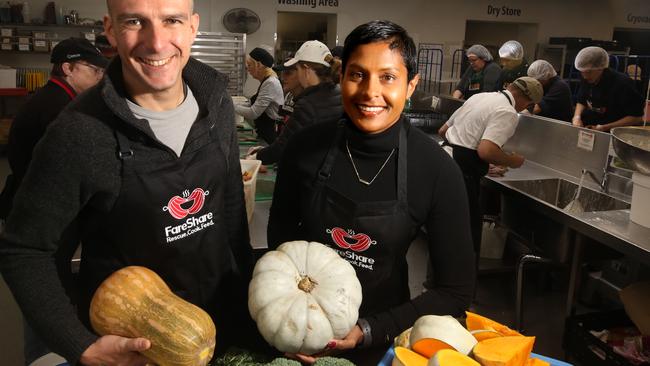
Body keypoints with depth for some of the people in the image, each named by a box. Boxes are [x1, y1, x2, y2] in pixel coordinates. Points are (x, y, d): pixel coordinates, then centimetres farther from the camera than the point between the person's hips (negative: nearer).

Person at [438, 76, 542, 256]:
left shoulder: (480, 97, 16)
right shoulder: (507, 113, -11)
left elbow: (443, 131, 22)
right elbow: (486, 151, -24)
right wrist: (512, 161, -5)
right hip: (463, 172, -9)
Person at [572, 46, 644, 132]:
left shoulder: (623, 84, -19)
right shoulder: (586, 79, -1)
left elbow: (636, 117, -17)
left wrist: (605, 128, -24)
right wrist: (577, 117, -6)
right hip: (587, 127, 5)